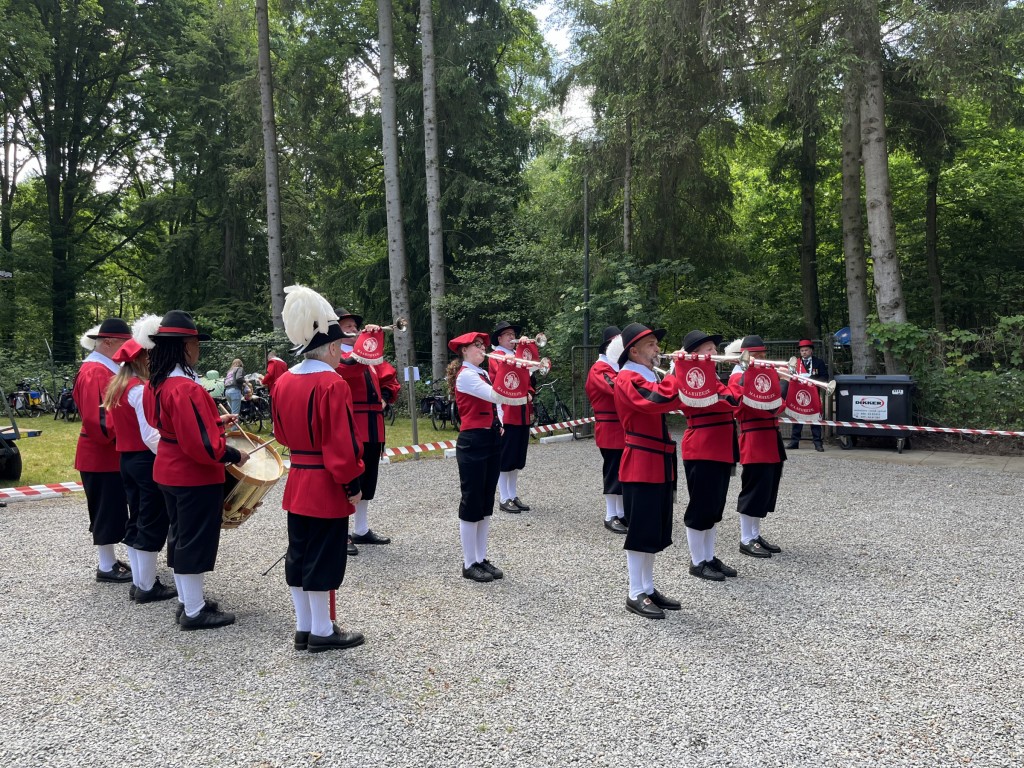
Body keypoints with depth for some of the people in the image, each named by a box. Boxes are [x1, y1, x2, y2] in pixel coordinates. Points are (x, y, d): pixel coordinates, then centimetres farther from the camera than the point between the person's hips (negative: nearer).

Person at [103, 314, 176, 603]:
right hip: (147, 461, -9)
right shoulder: (141, 389, -18)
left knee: (136, 521, 15)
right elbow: (151, 436, -22)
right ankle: (147, 587, 6)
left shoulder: (116, 387, 10)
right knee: (152, 523, -1)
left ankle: (138, 582, 23)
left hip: (127, 458, 9)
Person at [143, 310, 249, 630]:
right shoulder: (186, 388, -25)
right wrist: (235, 456, -14)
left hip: (169, 471, 10)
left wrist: (217, 421, 13)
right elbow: (202, 445, -27)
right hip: (195, 476, -10)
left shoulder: (156, 383, 5)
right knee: (195, 540, 1)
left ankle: (186, 600, 32)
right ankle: (194, 612, 12)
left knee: (180, 536, 19)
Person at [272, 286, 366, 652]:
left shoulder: (283, 381, 6)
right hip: (326, 485, -8)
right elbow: (342, 443, -20)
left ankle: (303, 628, 25)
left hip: (296, 482, 8)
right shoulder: (332, 384, -19)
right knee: (322, 558, 2)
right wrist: (352, 485, -14)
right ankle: (322, 632, 14)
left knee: (299, 555, 14)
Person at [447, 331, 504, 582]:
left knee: (486, 502, 12)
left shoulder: (483, 374, 15)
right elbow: (495, 395, -23)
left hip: (491, 440, 9)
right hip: (473, 442, -9)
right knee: (472, 502, -1)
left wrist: (499, 424, -1)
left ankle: (481, 558, 21)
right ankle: (469, 564, 8)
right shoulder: (465, 375, -12)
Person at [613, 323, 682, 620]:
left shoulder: (649, 377, 17)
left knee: (654, 531, 14)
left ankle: (648, 588, 24)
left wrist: (680, 375, 5)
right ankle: (635, 595, 7)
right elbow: (659, 399, -29)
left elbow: (675, 400, 17)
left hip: (659, 463, 10)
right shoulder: (627, 379, -14)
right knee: (640, 531, -2)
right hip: (641, 464, -10)